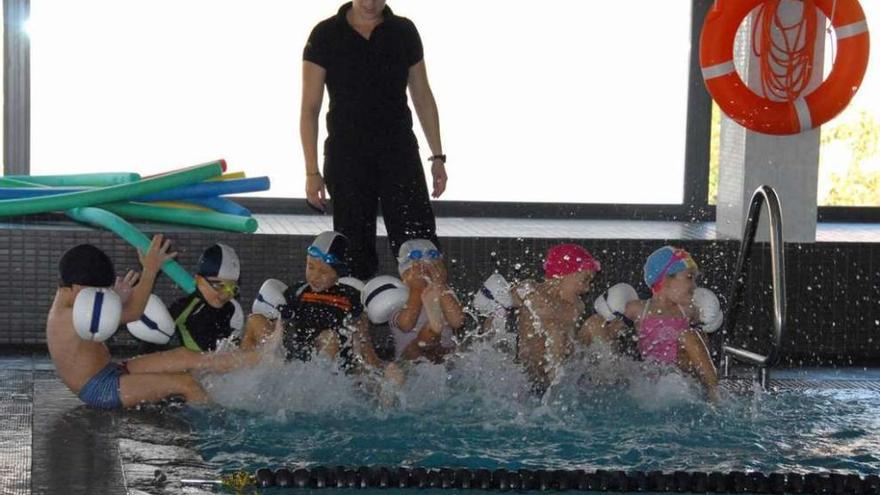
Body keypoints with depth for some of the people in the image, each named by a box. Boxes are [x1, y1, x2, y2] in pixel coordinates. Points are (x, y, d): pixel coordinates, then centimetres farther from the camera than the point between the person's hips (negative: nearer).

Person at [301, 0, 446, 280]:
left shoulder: (404, 32, 6)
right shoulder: (326, 35, 0)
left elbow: (422, 97, 13)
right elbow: (310, 108, 0)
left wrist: (437, 156, 9)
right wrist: (312, 171, -6)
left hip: (399, 152, 1)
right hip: (346, 156, -1)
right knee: (354, 252, 2)